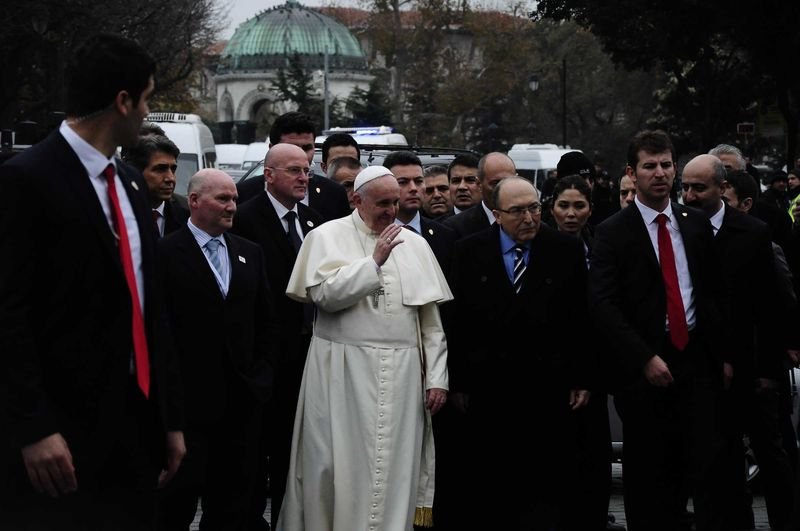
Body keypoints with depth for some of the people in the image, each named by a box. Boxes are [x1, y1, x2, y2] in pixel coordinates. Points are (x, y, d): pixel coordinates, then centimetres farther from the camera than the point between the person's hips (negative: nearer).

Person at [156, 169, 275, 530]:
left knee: (232, 496, 11)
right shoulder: (166, 253, -7)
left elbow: (265, 320, 17)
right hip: (189, 396, -5)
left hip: (242, 396, 6)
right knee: (182, 490, 1)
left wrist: (261, 371, 7)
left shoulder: (249, 253, 12)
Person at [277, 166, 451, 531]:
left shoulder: (414, 244, 11)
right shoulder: (328, 237, 2)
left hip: (401, 374, 3)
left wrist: (436, 376, 5)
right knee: (338, 464, 0)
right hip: (342, 371, -3)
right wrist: (374, 261, -13)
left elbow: (431, 318, 10)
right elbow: (325, 294, -14)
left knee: (395, 466, 4)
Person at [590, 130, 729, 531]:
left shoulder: (697, 224, 11)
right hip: (645, 368, -3)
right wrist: (645, 359, -16)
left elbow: (714, 293, 14)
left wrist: (724, 355, 6)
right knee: (652, 480, 3)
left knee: (710, 465, -2)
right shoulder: (613, 233, -2)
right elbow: (603, 303, -10)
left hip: (696, 359, 3)